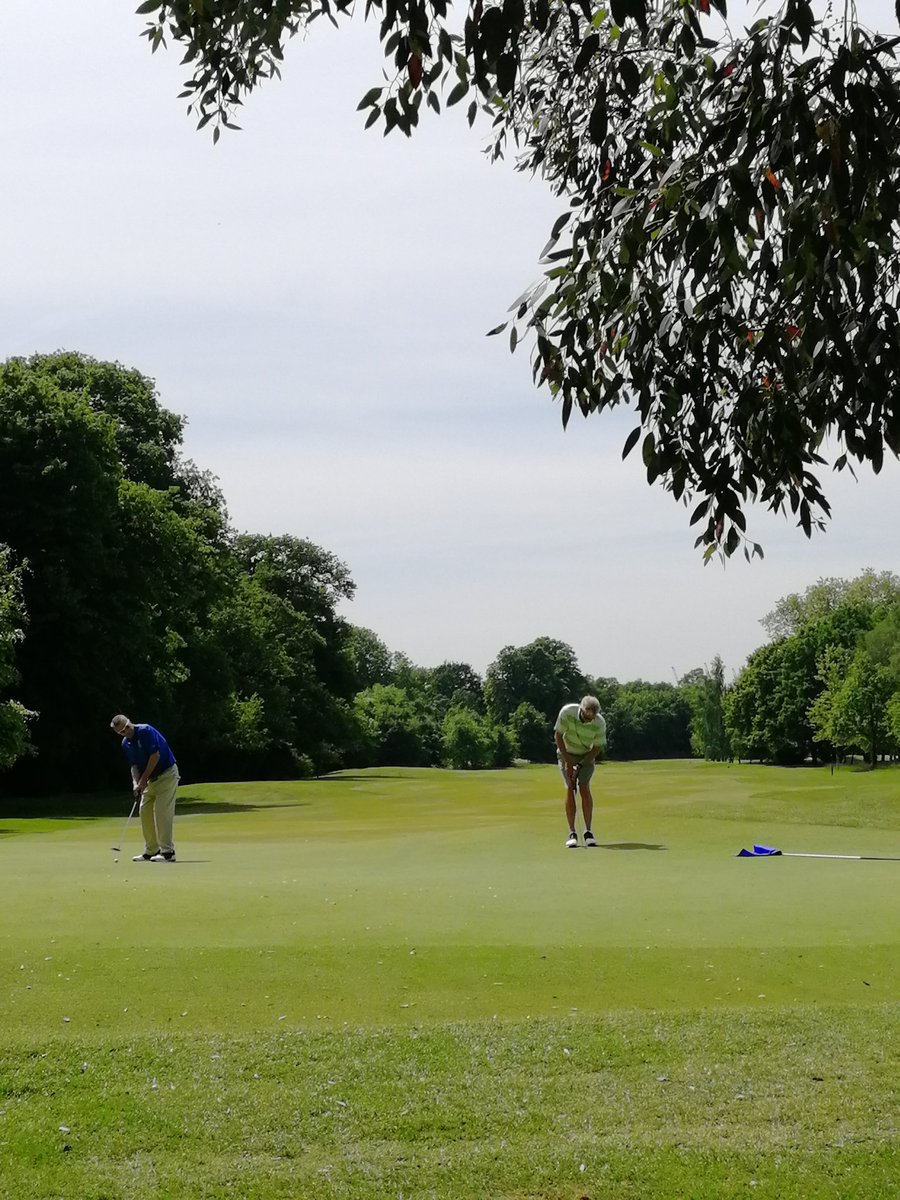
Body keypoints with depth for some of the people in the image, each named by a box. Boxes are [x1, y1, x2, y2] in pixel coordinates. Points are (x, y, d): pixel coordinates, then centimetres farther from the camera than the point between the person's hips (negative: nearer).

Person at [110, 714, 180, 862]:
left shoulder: (146, 731, -19)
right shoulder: (125, 744, 4)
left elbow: (155, 756, -22)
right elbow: (134, 765, 8)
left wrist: (143, 780, -17)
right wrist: (136, 783, -11)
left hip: (167, 774, -8)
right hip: (152, 778, 8)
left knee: (162, 811, -14)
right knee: (145, 811, 5)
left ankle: (168, 851, -13)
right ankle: (151, 851, 12)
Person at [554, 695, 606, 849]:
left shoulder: (600, 723, -25)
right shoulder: (567, 712, -28)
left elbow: (597, 748, -13)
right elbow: (558, 735, -16)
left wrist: (579, 766, -18)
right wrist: (568, 761, -16)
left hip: (587, 755, 0)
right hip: (567, 753, 0)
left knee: (584, 788, -16)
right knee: (570, 789, -14)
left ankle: (588, 831, -11)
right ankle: (572, 833, -12)